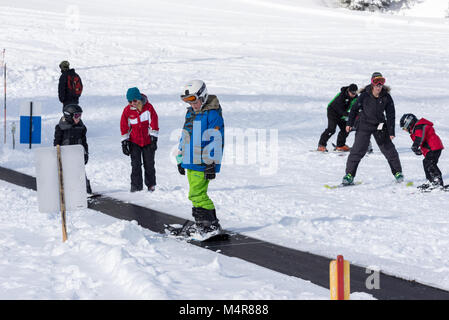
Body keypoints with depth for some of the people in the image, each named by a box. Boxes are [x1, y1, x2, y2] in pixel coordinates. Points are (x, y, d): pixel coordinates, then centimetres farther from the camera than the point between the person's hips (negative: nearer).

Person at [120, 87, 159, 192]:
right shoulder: (127, 110, -5)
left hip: (148, 141, -1)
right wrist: (124, 142, 0)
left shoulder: (148, 107, -10)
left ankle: (151, 185, 22)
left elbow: (154, 123, -7)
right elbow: (124, 126, 2)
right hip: (134, 141, 1)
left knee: (149, 164, 7)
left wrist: (154, 139, -9)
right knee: (135, 165, -5)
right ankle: (136, 186, 1)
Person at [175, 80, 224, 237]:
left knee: (197, 195, -12)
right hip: (190, 162, 9)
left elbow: (215, 140, -16)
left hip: (202, 164, -9)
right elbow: (185, 137, 24)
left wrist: (211, 164, -19)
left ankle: (212, 225, -6)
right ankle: (201, 224, 20)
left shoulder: (212, 114, -12)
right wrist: (180, 159, 25)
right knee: (197, 194, 12)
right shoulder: (190, 113, 15)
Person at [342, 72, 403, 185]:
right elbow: (355, 108, 0)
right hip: (364, 126, -2)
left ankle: (398, 173, 20)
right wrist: (350, 123, -4)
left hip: (380, 126, 2)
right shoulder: (364, 95, -12)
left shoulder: (386, 97, -8)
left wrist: (391, 132, -8)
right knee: (358, 150, -8)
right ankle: (349, 175, -1)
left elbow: (390, 115, -4)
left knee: (389, 149, 5)